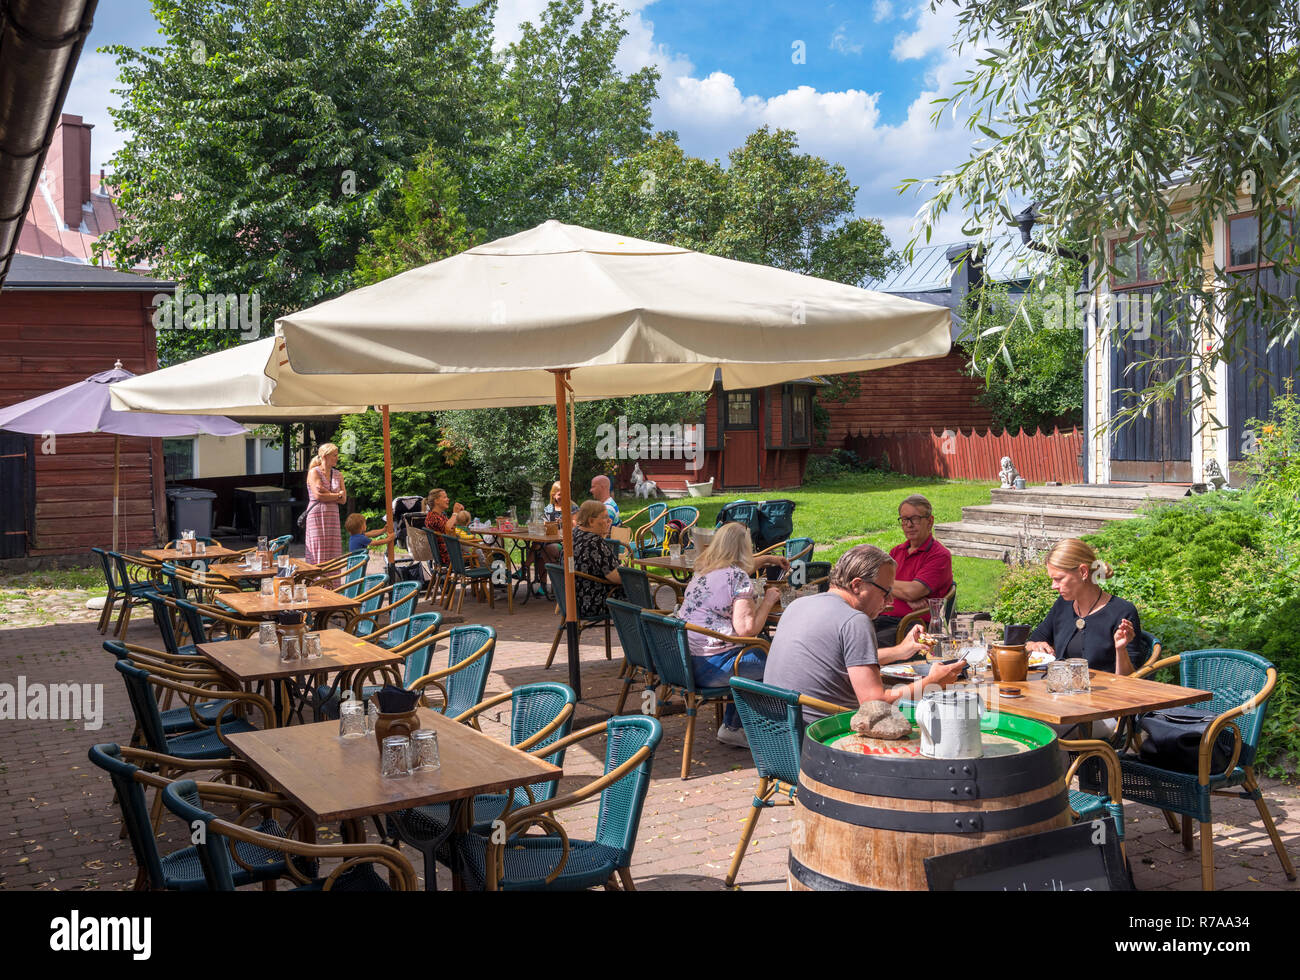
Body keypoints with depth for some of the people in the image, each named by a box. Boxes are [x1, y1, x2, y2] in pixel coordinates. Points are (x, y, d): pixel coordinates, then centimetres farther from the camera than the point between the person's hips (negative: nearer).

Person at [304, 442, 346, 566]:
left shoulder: (338, 475, 14)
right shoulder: (314, 472, -2)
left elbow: (343, 499, 5)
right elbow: (318, 495, -15)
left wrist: (327, 494, -9)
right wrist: (337, 495, -4)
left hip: (333, 516, 5)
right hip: (317, 515, -5)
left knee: (333, 555, 2)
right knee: (319, 552, -7)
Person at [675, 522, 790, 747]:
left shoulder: (703, 569, 14)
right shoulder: (739, 579, -13)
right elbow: (747, 629, -19)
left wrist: (768, 558, 48)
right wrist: (768, 601, -4)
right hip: (709, 667, -9)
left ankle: (732, 726, 28)